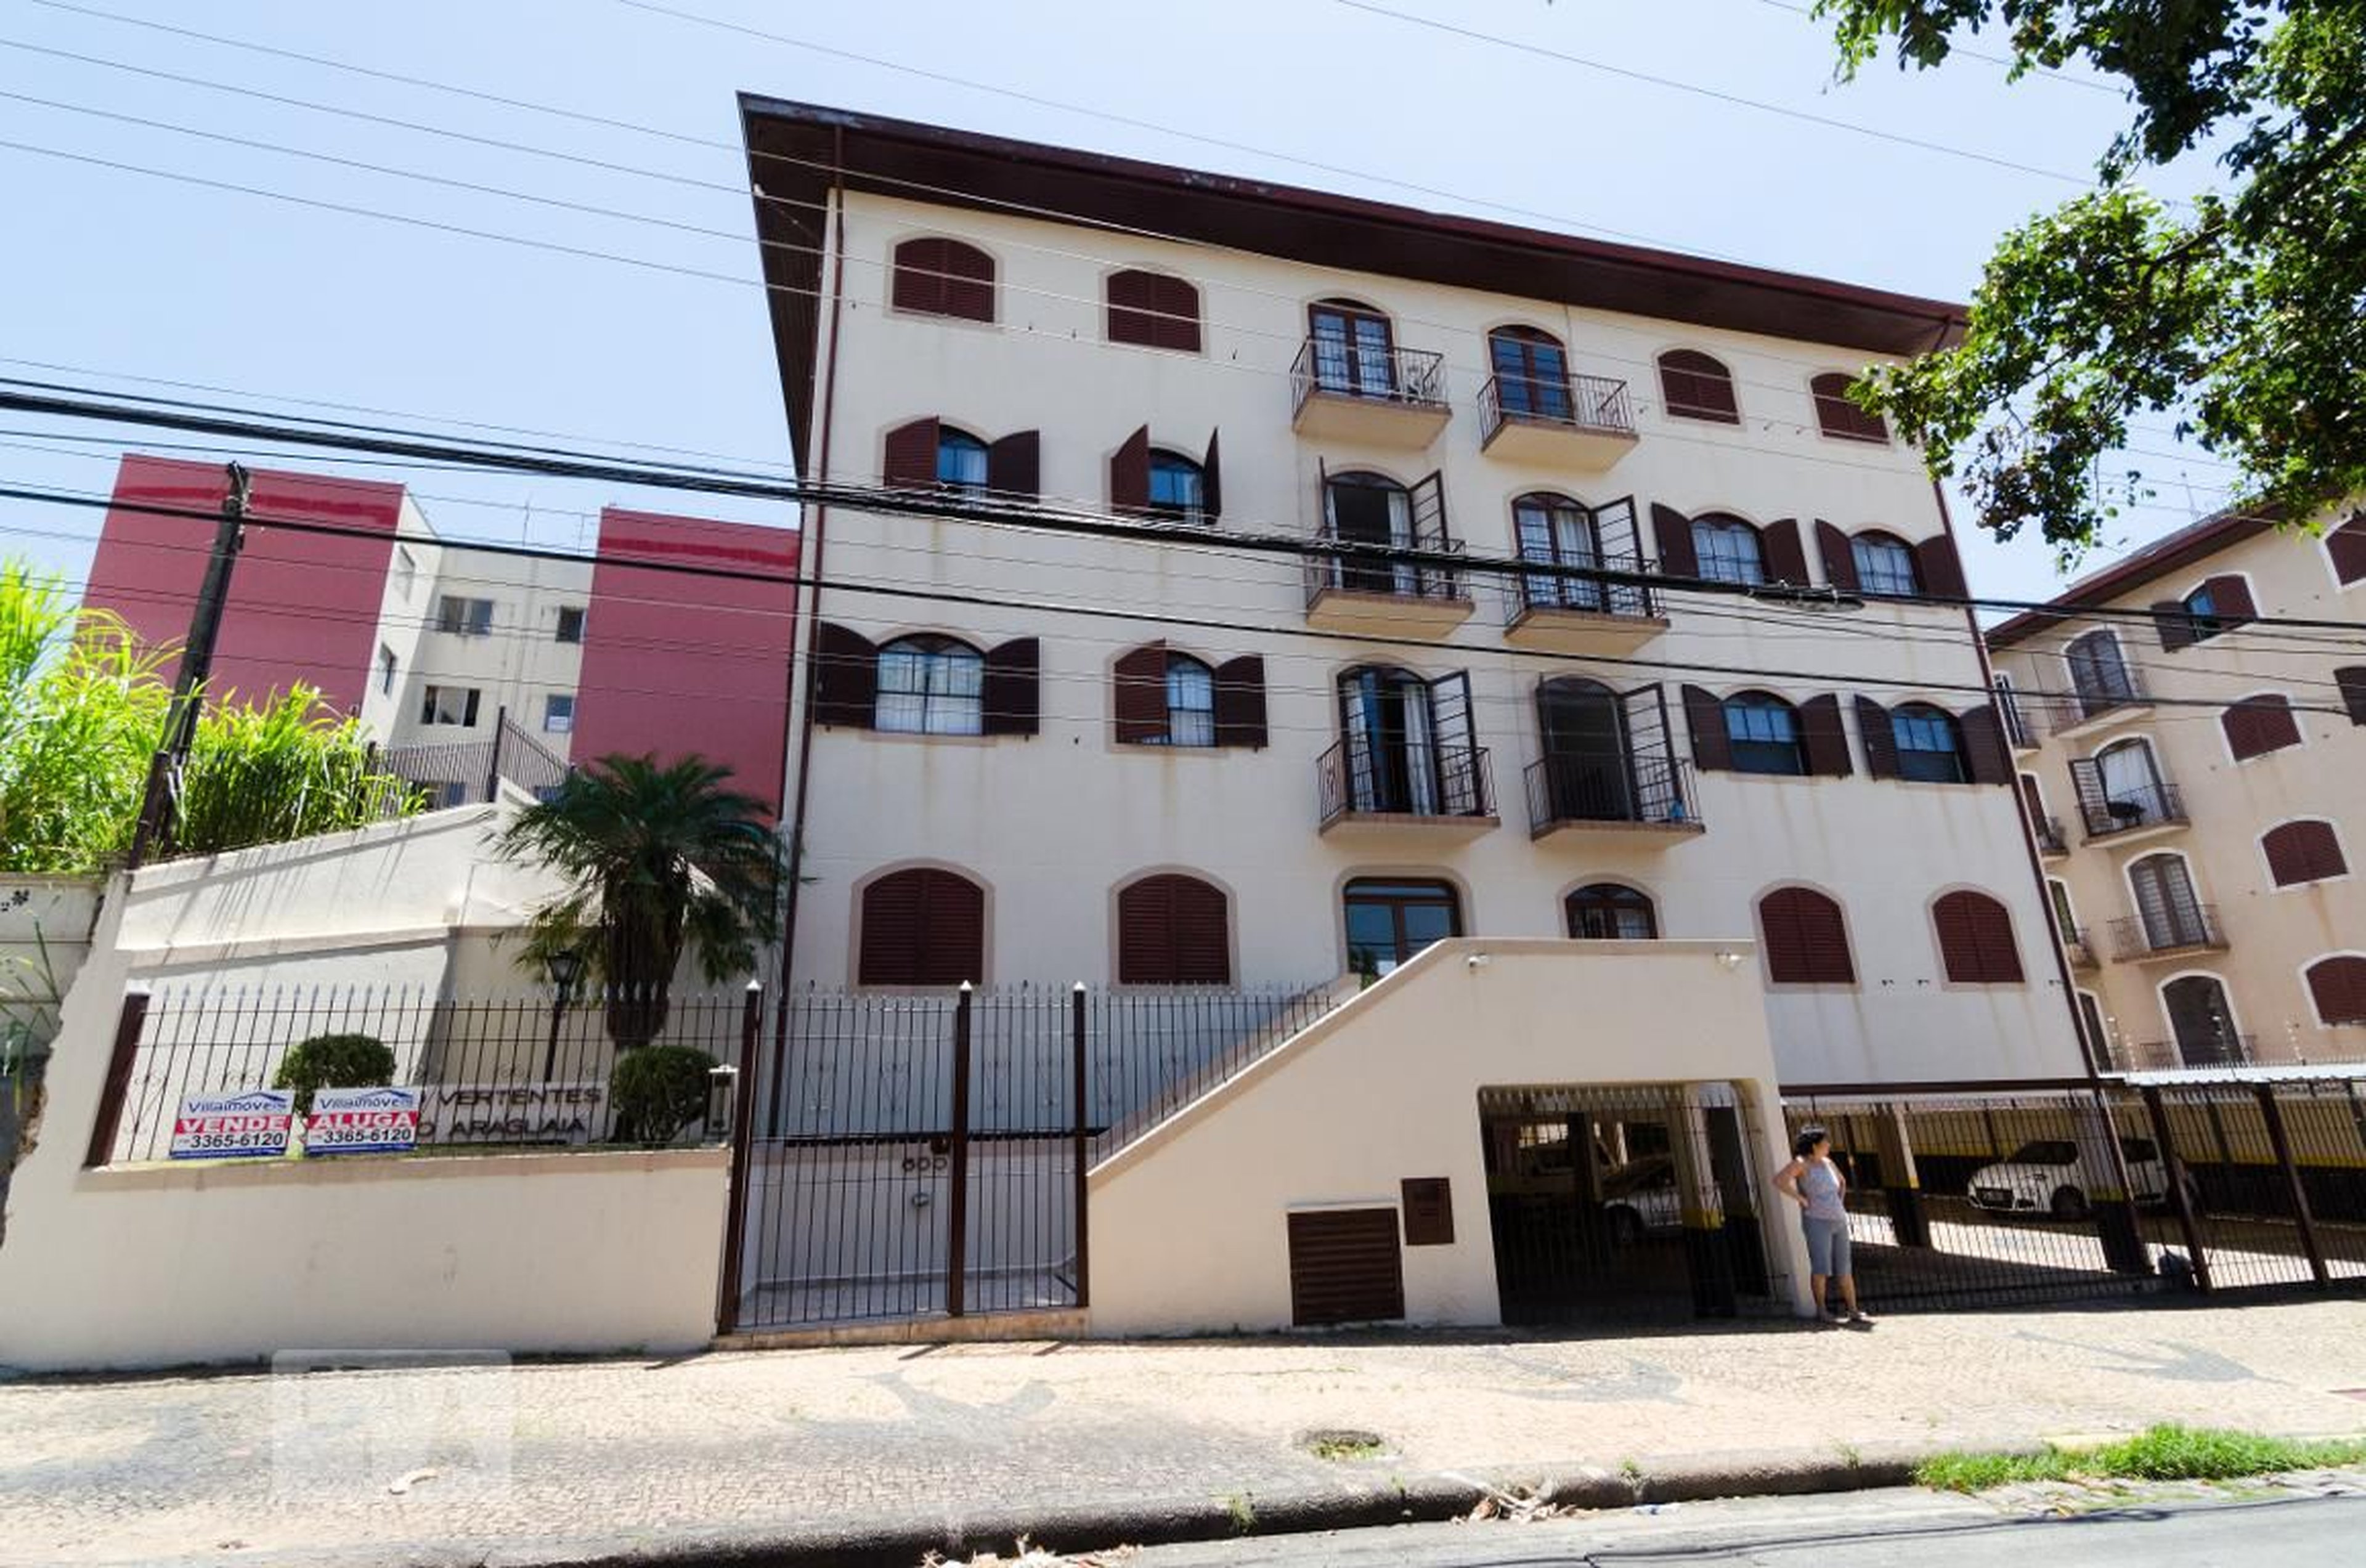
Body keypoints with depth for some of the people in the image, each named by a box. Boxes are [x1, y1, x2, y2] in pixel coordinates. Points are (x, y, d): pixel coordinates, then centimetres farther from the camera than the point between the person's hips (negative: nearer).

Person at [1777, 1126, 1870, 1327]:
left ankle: (1854, 1312, 11)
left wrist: (1839, 1203, 19)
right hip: (1817, 1221, -7)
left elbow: (1842, 1182, 34)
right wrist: (1801, 1199, -18)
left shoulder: (1827, 1163, 13)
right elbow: (1779, 1180, -24)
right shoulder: (1801, 1164, -9)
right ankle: (1822, 1310, 2)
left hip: (1838, 1221, 7)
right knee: (1821, 1268, -7)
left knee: (1844, 1269, 7)